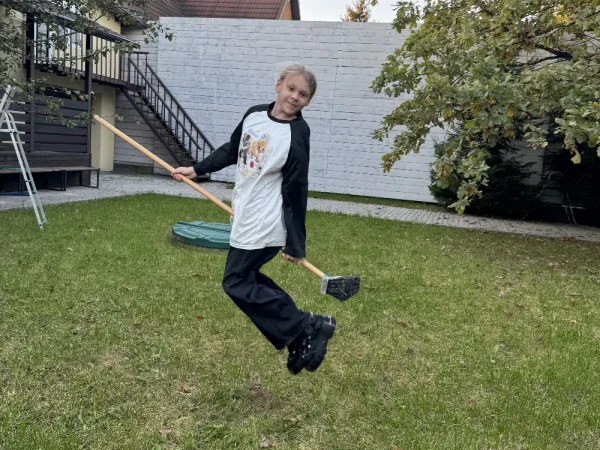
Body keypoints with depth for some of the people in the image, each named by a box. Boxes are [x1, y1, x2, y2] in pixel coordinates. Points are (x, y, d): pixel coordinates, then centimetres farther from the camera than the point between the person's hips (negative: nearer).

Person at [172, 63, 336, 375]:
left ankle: (308, 327, 3)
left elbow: (296, 193, -18)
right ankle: (299, 334, 26)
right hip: (246, 217, 9)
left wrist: (296, 246, -14)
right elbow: (231, 150, 19)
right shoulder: (254, 114, 2)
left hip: (265, 224, -9)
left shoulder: (297, 135, -19)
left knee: (236, 284, -2)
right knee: (246, 276, 18)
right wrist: (197, 170, 18)